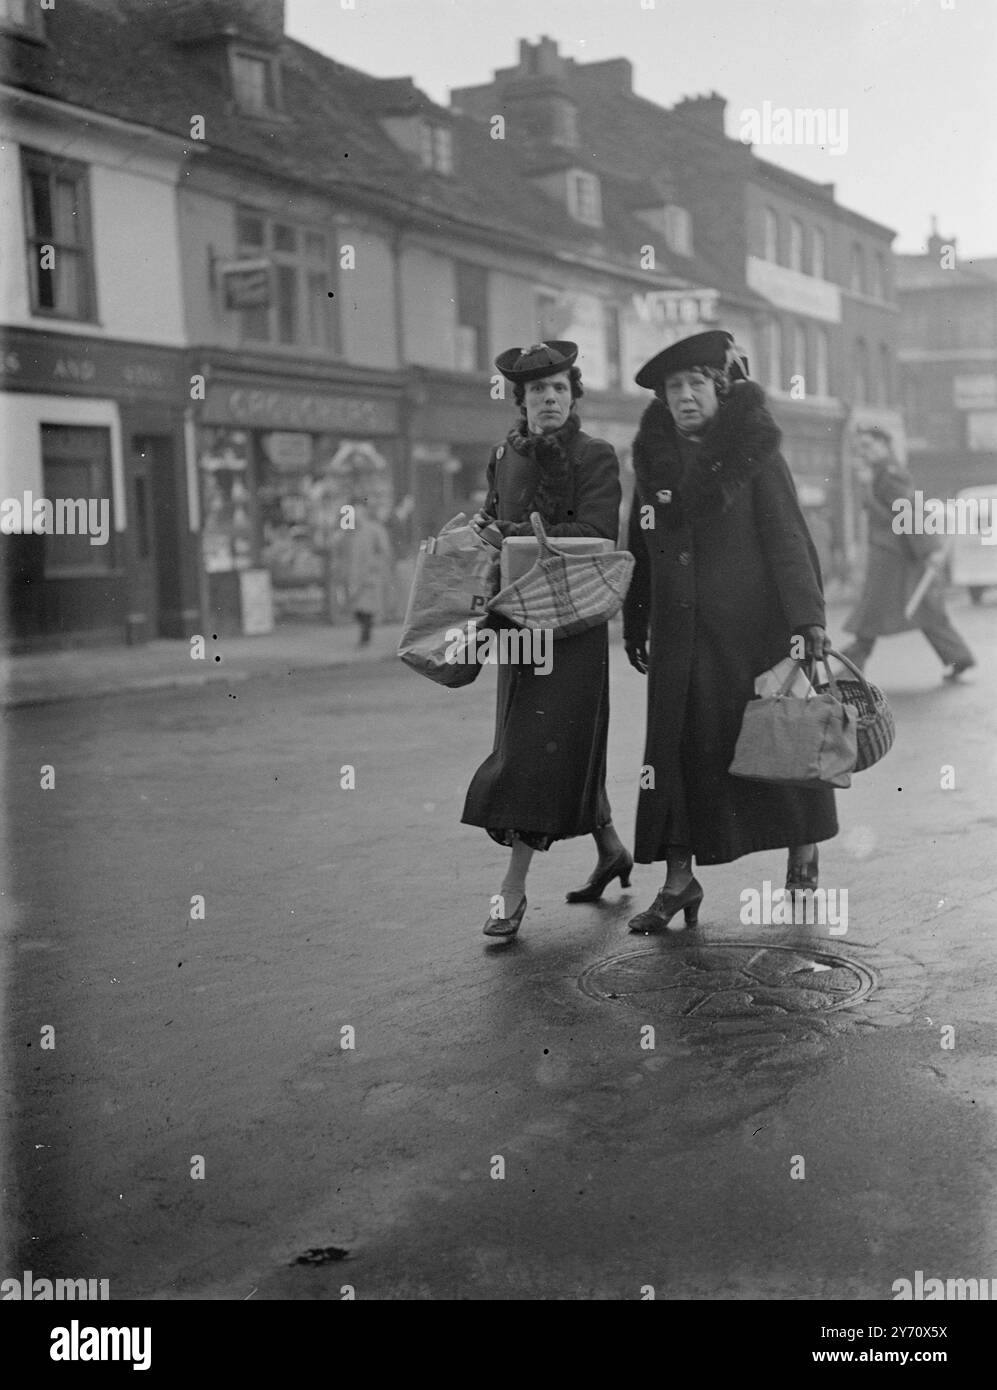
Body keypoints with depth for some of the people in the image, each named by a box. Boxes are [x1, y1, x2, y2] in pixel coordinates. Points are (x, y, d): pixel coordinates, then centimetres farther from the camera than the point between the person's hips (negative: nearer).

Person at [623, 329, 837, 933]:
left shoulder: (756, 452, -4)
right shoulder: (655, 460, 10)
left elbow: (789, 538, -9)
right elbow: (643, 549, 16)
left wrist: (808, 619, -18)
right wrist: (635, 628, 17)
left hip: (754, 627, -4)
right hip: (682, 635, 4)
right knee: (678, 745, 1)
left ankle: (804, 851, 21)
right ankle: (680, 879, 6)